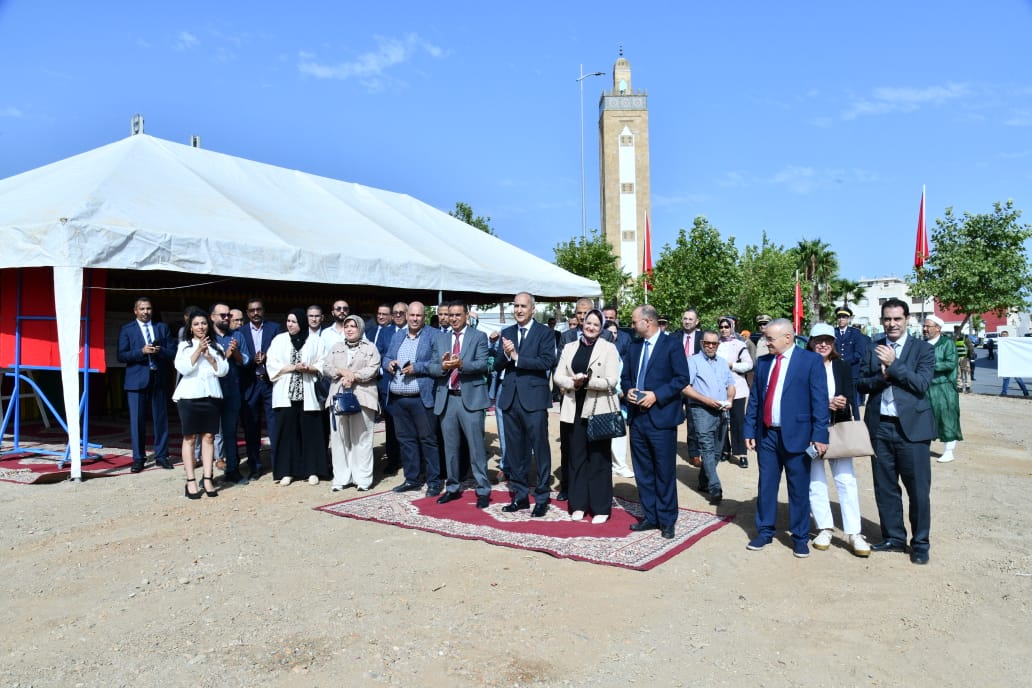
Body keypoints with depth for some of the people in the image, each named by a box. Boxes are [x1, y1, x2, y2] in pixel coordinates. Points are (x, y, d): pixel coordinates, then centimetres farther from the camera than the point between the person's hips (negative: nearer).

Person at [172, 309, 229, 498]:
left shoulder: (216, 346, 13)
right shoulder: (184, 345, 7)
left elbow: (223, 370, 3)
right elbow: (183, 368, -8)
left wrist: (209, 356, -8)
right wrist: (198, 351, -12)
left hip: (211, 396, 2)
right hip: (189, 396, -2)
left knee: (208, 437, 1)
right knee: (190, 438, -1)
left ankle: (208, 479, 4)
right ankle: (191, 481, 1)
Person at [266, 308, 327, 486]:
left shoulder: (315, 341, 5)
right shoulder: (279, 339, 8)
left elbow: (324, 364, 4)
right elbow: (271, 364, 1)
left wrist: (309, 368, -14)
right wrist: (292, 367, -11)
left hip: (308, 394, -1)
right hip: (285, 394, 1)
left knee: (310, 431, 0)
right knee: (286, 431, 0)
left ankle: (312, 470, 9)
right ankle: (286, 471, 8)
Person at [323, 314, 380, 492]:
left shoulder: (370, 348, 8)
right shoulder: (335, 347, 19)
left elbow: (373, 369, -5)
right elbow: (326, 367, 8)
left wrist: (354, 376, -16)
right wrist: (342, 372, -9)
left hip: (362, 397, -3)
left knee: (361, 438, -3)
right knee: (339, 438, 3)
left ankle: (363, 478, 1)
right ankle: (341, 478, 9)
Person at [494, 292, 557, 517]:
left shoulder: (544, 333, -2)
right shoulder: (507, 333, 13)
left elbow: (548, 361, -16)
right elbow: (497, 366, 9)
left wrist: (517, 357, -16)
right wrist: (506, 354, -12)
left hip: (534, 398, -5)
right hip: (510, 398, 5)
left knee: (540, 449, 0)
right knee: (514, 451, 12)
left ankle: (542, 498, 11)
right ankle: (520, 495, 23)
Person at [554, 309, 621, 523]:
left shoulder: (609, 348, 0)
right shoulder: (569, 348, 11)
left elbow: (611, 381, -9)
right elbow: (558, 376, 6)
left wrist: (587, 381, -20)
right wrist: (573, 383, -13)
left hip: (598, 411, -3)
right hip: (574, 410, 4)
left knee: (599, 459, 3)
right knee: (576, 458, 9)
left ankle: (601, 508, 12)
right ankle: (578, 504, 19)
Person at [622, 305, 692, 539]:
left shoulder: (672, 345, -6)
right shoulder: (635, 346, 13)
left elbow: (682, 378, -11)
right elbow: (625, 376, 18)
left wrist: (657, 395, -18)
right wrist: (628, 390, -3)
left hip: (661, 417, -6)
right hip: (637, 416, 6)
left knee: (665, 472, 2)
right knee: (643, 471, 12)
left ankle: (666, 520, 13)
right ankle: (649, 516, 24)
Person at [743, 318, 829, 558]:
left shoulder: (811, 360, -5)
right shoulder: (763, 362, 9)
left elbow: (820, 401, -8)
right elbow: (754, 399, 11)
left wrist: (820, 435, -13)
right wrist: (750, 430, 6)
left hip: (796, 435, -4)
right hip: (766, 434, 4)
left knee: (799, 489, 6)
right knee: (766, 486, 11)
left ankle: (800, 537, 20)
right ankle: (765, 532, 24)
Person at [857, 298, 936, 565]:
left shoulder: (923, 349, 0)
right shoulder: (873, 348, 9)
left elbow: (922, 384, -12)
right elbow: (862, 383, 5)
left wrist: (893, 365, -17)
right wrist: (881, 377, -14)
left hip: (912, 426, -3)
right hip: (880, 426, 3)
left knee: (918, 489, 3)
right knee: (885, 487, 12)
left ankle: (920, 543, 18)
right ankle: (894, 537, 26)